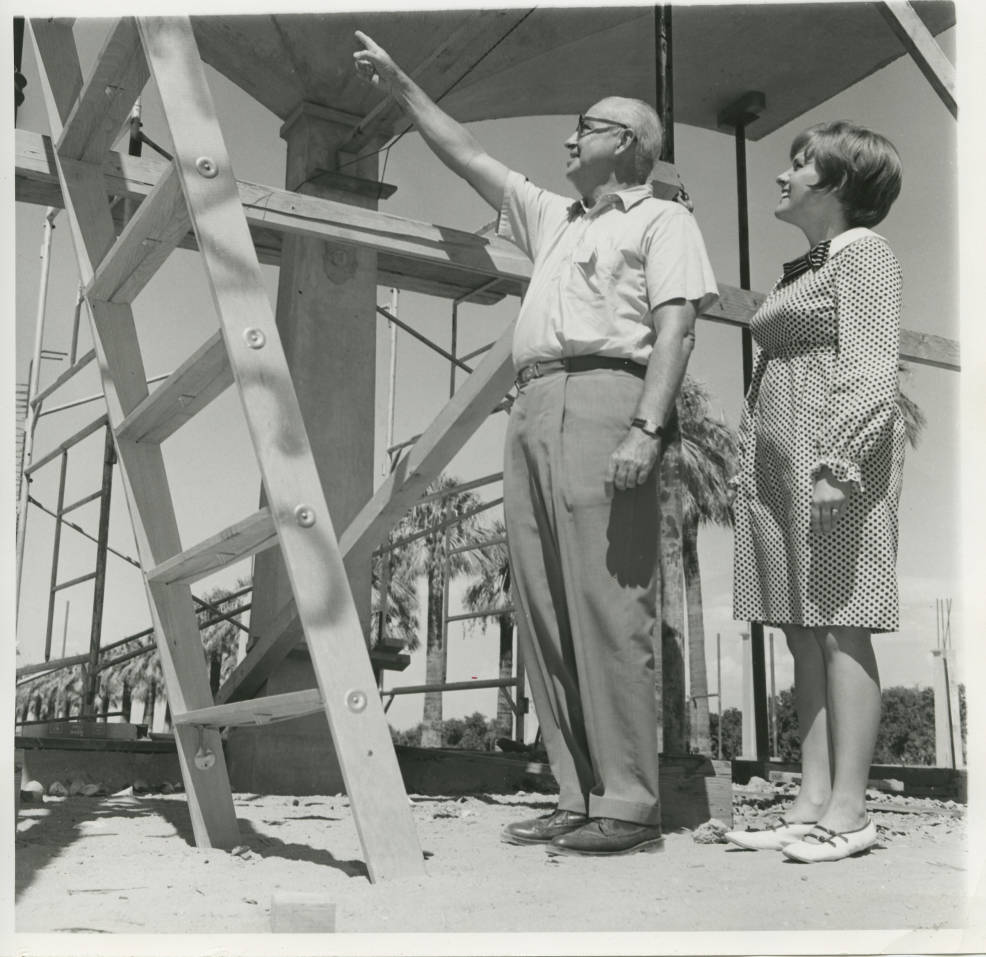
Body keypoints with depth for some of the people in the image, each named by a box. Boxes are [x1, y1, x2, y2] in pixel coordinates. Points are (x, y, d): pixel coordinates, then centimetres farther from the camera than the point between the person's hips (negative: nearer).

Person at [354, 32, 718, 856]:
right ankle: (579, 798, 5)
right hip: (533, 409, 8)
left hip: (603, 396, -7)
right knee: (545, 612, 1)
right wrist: (402, 87, 36)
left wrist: (647, 428, -19)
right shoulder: (553, 218, 30)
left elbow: (675, 326, -6)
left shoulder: (662, 220, 9)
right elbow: (468, 157, 36)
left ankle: (629, 805, -9)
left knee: (608, 608, -13)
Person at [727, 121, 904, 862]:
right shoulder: (800, 270, 25)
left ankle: (848, 812, -6)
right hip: (777, 464, 9)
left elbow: (871, 369, -12)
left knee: (839, 626, -9)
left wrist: (840, 456, -22)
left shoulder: (864, 255, 0)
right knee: (804, 634, 5)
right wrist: (750, 467, 17)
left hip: (833, 452, -9)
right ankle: (813, 804, 8)